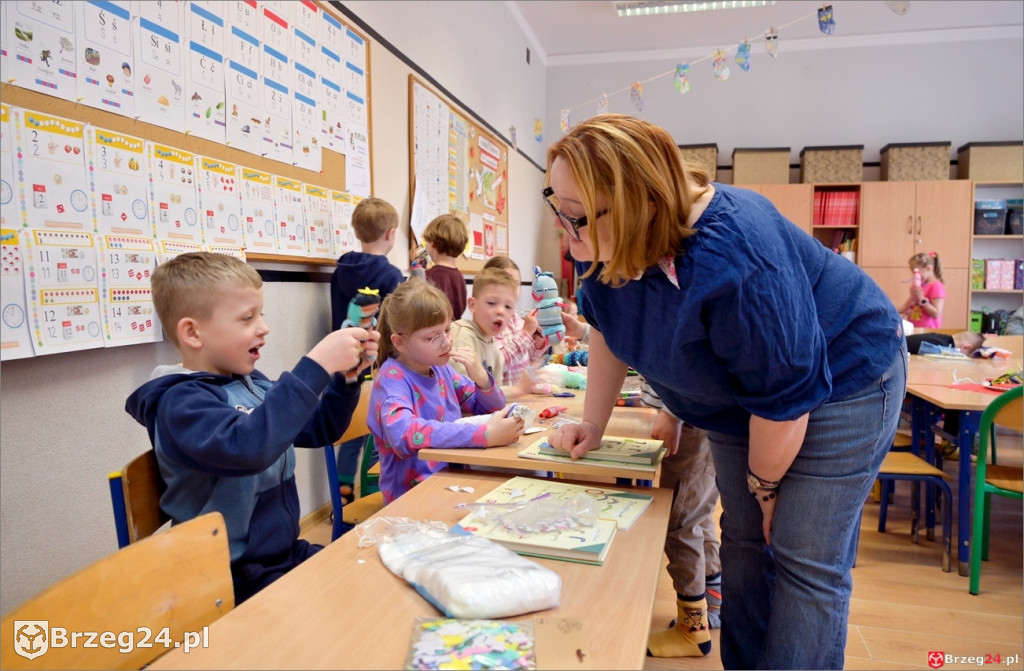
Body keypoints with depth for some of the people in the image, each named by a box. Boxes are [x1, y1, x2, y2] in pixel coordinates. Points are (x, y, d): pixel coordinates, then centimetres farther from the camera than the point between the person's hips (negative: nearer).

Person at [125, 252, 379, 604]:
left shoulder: (253, 383, 6)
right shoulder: (182, 402, -17)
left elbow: (319, 430, 15)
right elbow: (245, 447, -38)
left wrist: (346, 376, -2)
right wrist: (316, 366, -37)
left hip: (287, 554, 8)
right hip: (238, 582, -7)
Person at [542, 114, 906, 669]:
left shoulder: (732, 262, -39)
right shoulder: (605, 243, -16)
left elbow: (784, 397, -28)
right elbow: (607, 328, 2)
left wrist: (764, 485, -10)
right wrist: (592, 425, 2)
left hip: (840, 384, -6)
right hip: (740, 396, 7)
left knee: (805, 557, -6)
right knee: (744, 539, 12)